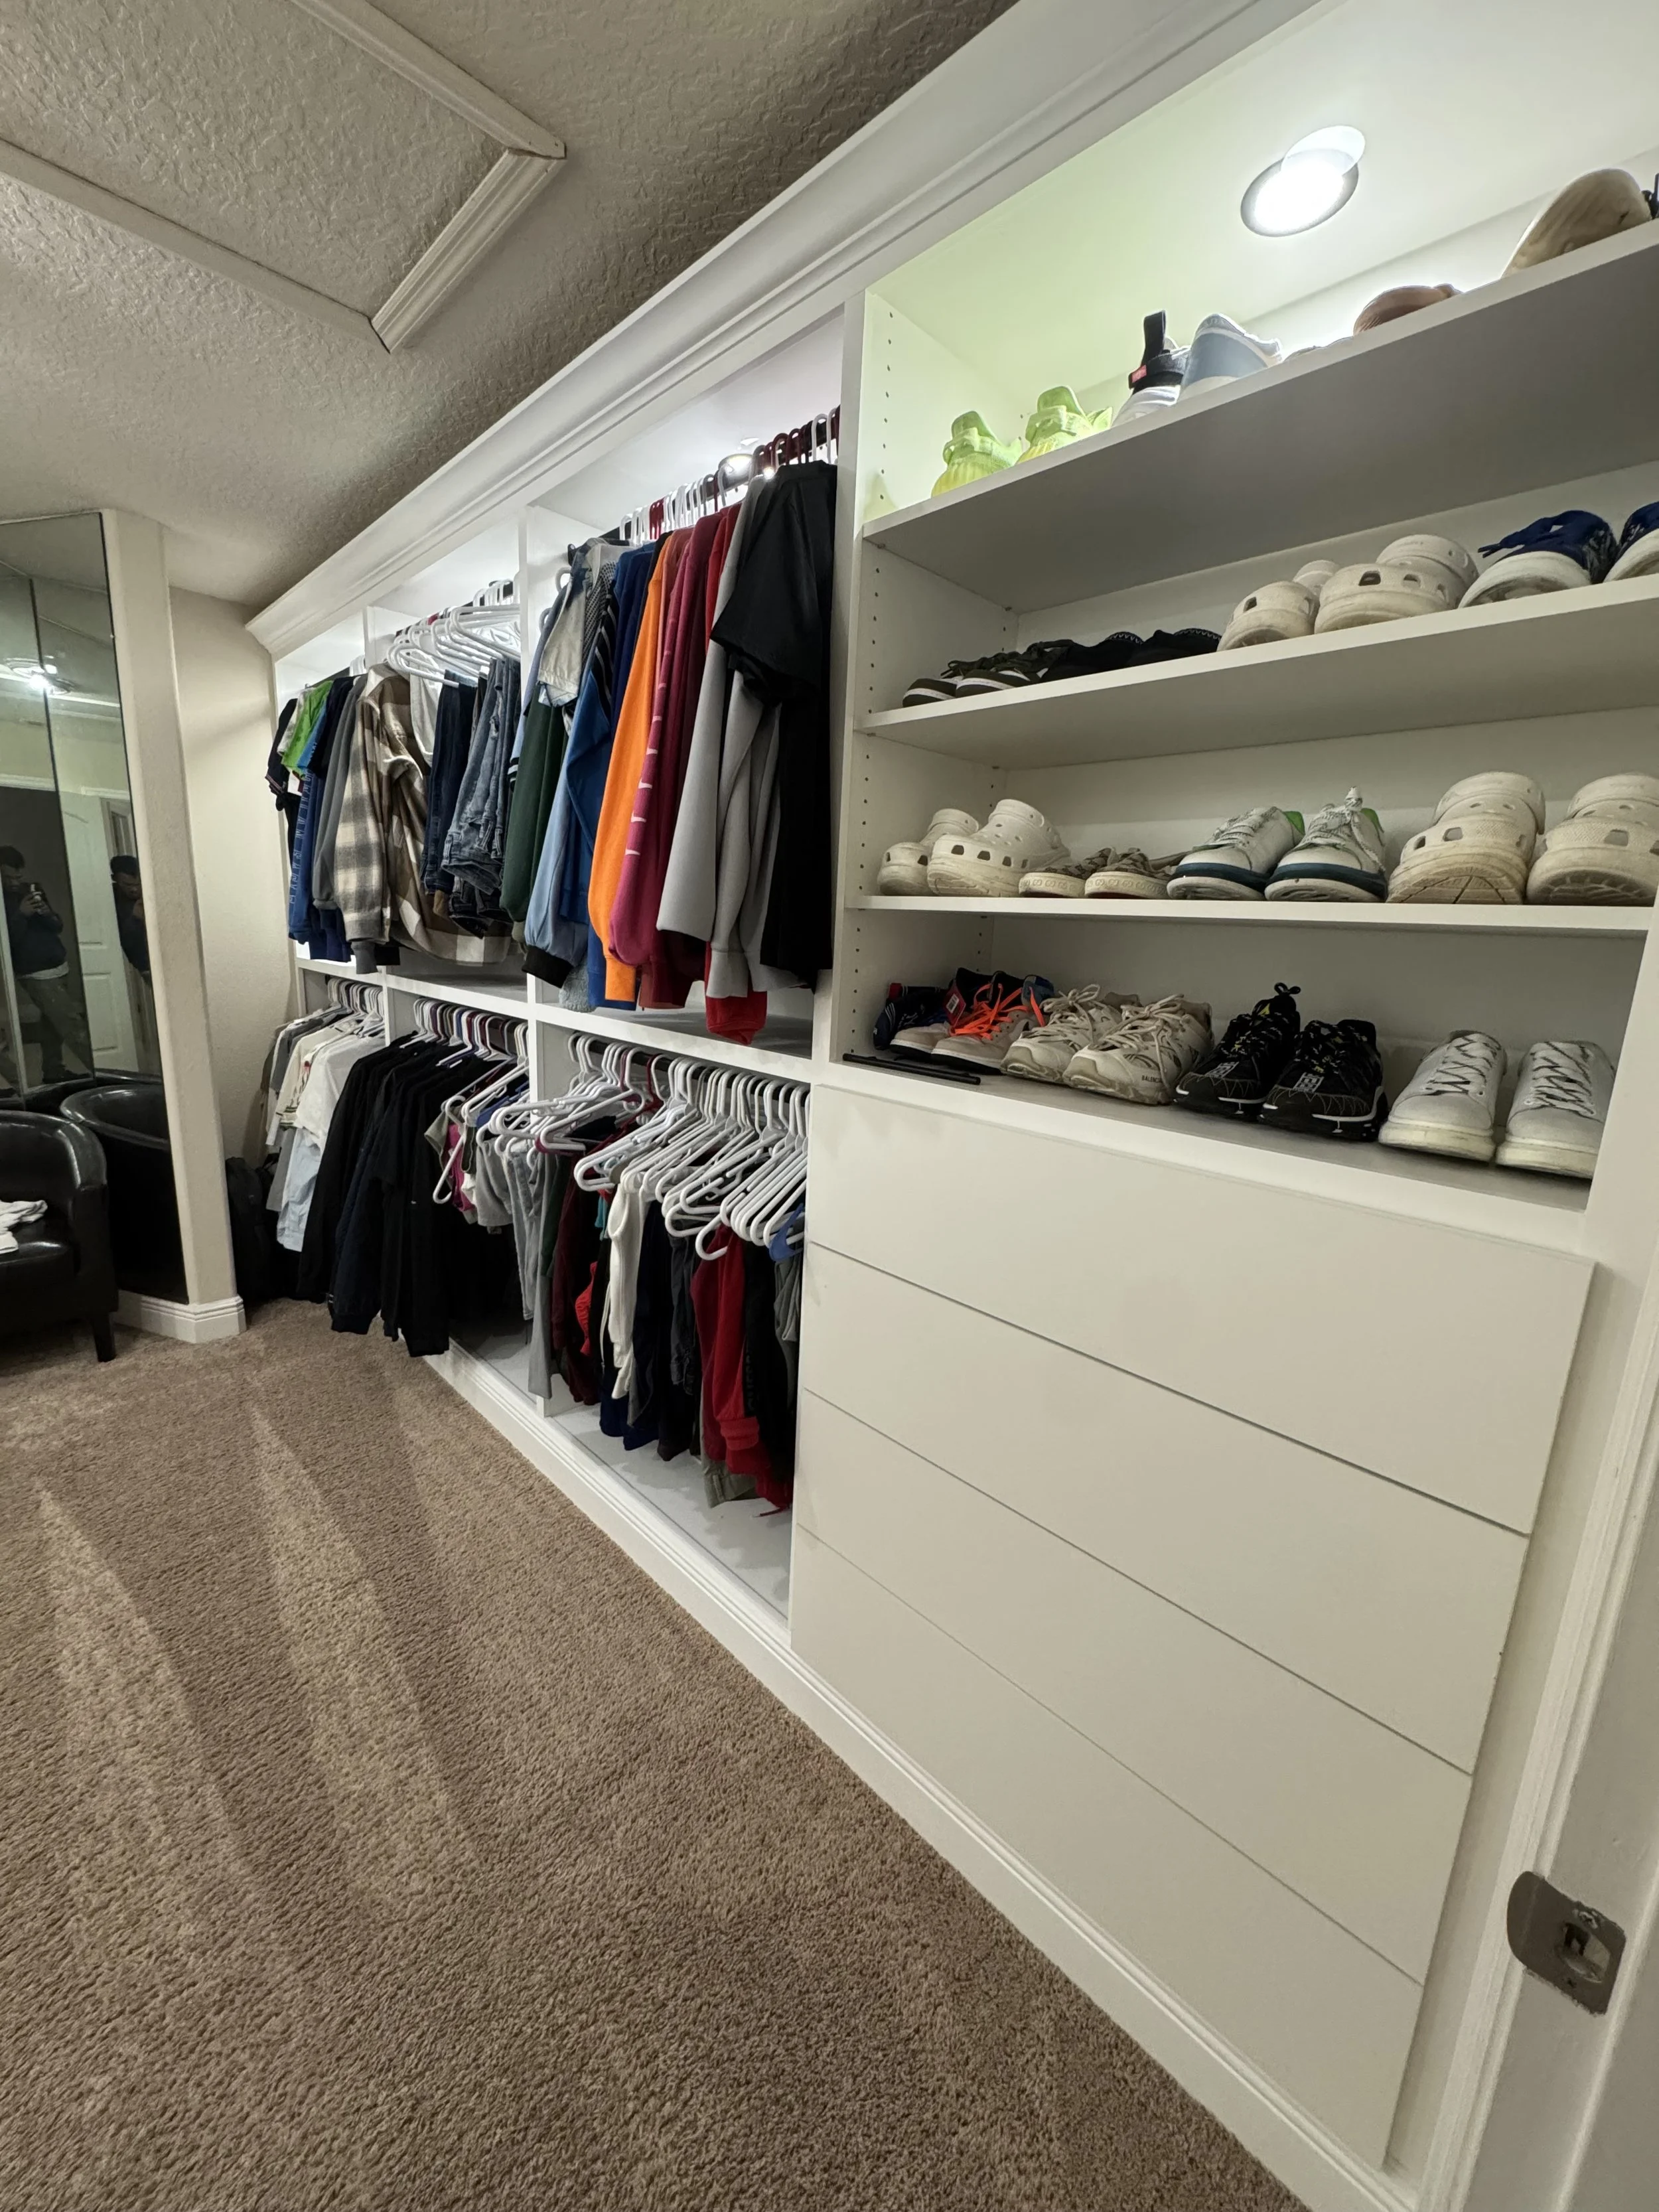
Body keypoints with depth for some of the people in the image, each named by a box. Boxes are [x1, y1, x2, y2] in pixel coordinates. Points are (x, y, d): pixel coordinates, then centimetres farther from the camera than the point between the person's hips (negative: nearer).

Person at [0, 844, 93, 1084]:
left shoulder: (34, 890, 10)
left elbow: (58, 927, 10)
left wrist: (48, 914, -11)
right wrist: (21, 914, -24)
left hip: (59, 967, 6)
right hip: (35, 975, -6)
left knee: (55, 1024, 12)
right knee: (71, 1022, -11)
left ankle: (52, 1071, 22)